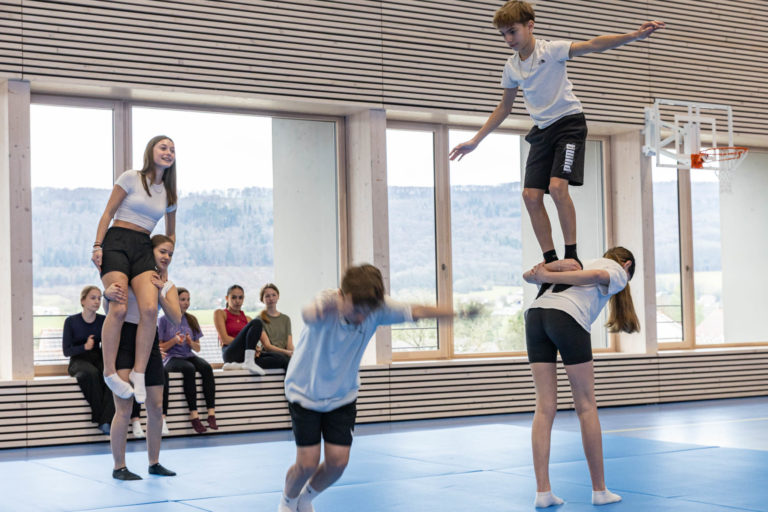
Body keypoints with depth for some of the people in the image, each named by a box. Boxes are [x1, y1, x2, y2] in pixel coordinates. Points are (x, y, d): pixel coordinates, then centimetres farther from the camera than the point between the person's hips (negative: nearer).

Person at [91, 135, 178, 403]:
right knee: (119, 309, -22)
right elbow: (108, 213, 1)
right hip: (117, 242, -4)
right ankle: (109, 372, -8)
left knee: (150, 308, -21)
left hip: (144, 249, 4)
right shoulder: (131, 178, 3)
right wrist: (97, 245, -9)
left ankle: (138, 373, -12)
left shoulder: (169, 193, 17)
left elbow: (170, 233, 28)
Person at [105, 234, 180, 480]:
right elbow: (110, 312, -7)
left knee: (156, 407, 6)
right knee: (124, 408, -10)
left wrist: (159, 293, -15)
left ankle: (154, 462, 19)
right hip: (124, 339, -5)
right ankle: (119, 467, -2)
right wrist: (108, 295, -29)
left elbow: (176, 317, -5)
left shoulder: (167, 285, 9)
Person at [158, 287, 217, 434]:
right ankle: (194, 415, -38)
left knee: (206, 367, -29)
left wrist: (190, 342, -8)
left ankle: (211, 414, -37)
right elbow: (159, 347, -1)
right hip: (171, 359, -4)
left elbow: (197, 348, 14)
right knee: (189, 369, -37)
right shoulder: (164, 320, 1)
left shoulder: (191, 320, 15)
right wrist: (174, 341, -17)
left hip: (188, 356, 4)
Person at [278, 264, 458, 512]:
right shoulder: (328, 305, -34)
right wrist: (330, 307, -82)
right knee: (307, 463, -7)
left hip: (343, 395, 4)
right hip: (305, 392, -4)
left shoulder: (377, 308, -19)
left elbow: (415, 312, -11)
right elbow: (309, 315, -57)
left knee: (338, 461, -1)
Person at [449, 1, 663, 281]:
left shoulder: (551, 50, -11)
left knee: (557, 186, -24)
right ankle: (551, 261, 3)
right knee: (531, 195, -5)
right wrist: (475, 140, 20)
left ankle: (572, 256, -14)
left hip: (569, 122, -6)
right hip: (542, 131, 6)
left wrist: (635, 35, -38)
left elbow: (592, 45, -24)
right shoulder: (511, 67, 7)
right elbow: (504, 107, 19)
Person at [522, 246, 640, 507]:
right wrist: (548, 276, -6)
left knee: (545, 406, 4)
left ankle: (542, 492, 0)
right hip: (567, 317, -5)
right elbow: (597, 276, -6)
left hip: (535, 312, 6)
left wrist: (553, 267, 10)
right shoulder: (619, 271, 19)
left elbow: (528, 275, 28)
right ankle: (599, 491, 10)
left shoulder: (584, 262, 38)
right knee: (586, 406, 4)